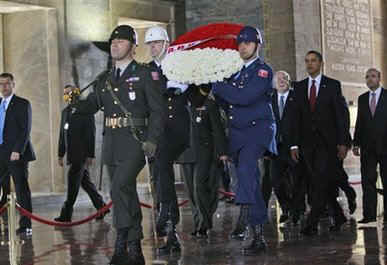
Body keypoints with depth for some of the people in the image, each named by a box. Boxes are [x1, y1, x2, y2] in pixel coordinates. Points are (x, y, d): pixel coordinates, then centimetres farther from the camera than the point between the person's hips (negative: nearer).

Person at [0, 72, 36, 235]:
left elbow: (25, 130, -10)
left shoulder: (22, 104, -2)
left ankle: (25, 226, 2)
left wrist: (17, 151, -19)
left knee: (22, 190, -2)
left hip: (16, 154, -6)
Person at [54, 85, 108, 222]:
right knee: (84, 181, 11)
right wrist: (61, 154, 16)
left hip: (82, 154, -7)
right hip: (72, 154, 7)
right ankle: (101, 207, 21)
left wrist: (90, 155, -14)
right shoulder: (65, 111, 16)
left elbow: (91, 134, -9)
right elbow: (62, 135, 20)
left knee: (73, 181, -10)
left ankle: (66, 214, -9)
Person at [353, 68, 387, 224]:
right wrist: (356, 143, 7)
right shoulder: (362, 98, 13)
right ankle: (369, 214, 2)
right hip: (368, 147, 3)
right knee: (368, 181, 1)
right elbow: (359, 122, 13)